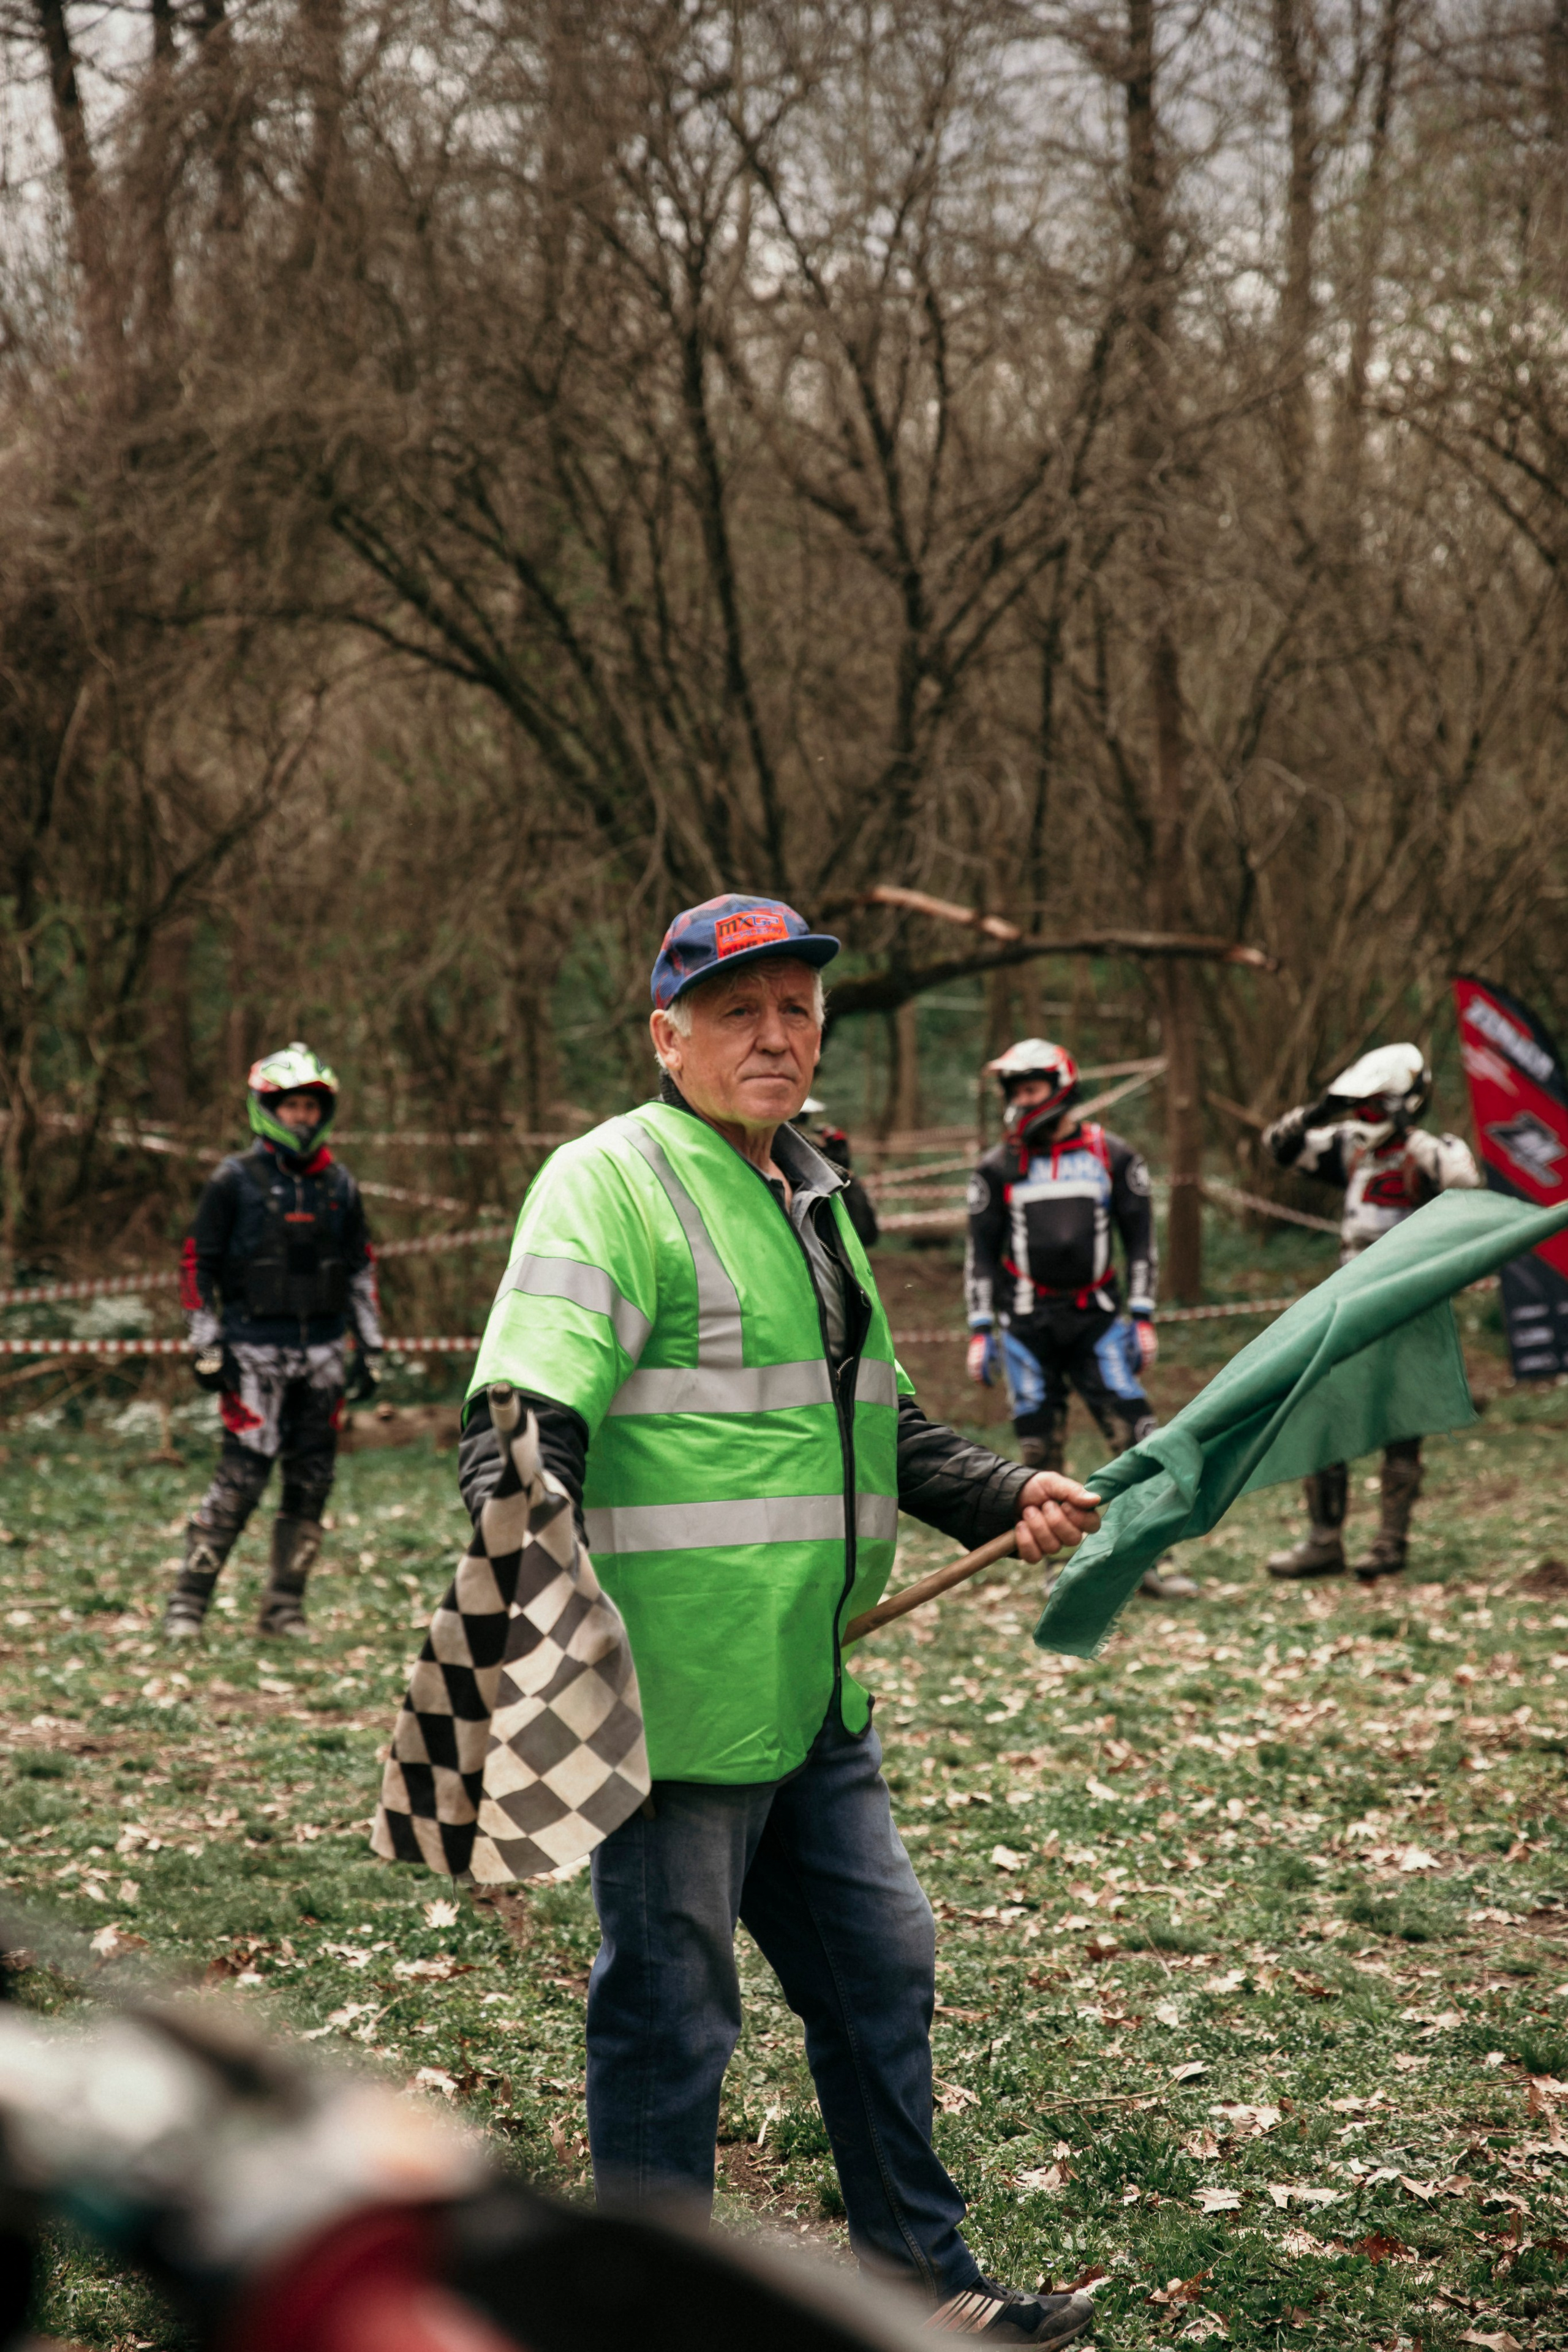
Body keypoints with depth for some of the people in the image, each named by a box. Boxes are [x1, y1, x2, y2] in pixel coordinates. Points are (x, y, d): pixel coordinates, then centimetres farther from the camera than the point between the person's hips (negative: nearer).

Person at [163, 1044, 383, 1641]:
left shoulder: (339, 1186, 11)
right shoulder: (235, 1182, -1)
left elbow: (360, 1268, 17)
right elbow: (198, 1264, 0)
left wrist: (371, 1347, 14)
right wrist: (205, 1347, -6)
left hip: (323, 1353, 4)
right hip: (255, 1351, -4)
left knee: (311, 1482, 4)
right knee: (241, 1479, -11)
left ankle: (285, 1609, 13)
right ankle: (188, 1602, -2)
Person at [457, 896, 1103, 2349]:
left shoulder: (812, 1196, 18)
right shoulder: (611, 1185, -10)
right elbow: (525, 1423, -21)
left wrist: (1003, 1497, 19)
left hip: (810, 1697, 9)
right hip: (674, 1698, -9)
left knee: (880, 1969, 18)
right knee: (671, 2011, 1)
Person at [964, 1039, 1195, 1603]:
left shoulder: (1113, 1157, 5)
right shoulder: (999, 1168, 5)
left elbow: (1140, 1240, 8)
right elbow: (982, 1254, 7)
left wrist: (1143, 1319, 1)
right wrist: (980, 1334, 1)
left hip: (1096, 1321, 0)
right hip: (1026, 1325, 0)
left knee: (1135, 1433, -8)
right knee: (1041, 1448, -1)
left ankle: (1150, 1560, -2)